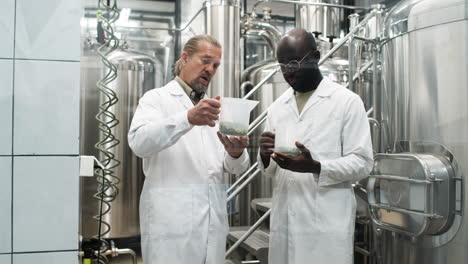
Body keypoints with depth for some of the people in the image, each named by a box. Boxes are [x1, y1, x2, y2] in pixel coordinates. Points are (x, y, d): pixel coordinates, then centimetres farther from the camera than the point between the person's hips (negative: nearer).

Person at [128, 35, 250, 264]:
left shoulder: (214, 108, 16)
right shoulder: (157, 98, 2)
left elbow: (236, 167, 9)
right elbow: (139, 142, -18)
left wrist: (236, 152, -14)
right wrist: (188, 118, -31)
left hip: (213, 221, 5)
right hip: (171, 221, -5)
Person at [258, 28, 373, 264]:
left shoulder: (347, 101, -3)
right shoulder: (277, 107, 11)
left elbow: (362, 163, -8)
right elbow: (269, 171, 14)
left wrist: (315, 167, -23)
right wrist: (265, 155, -9)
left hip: (327, 223, -4)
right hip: (283, 221, 4)